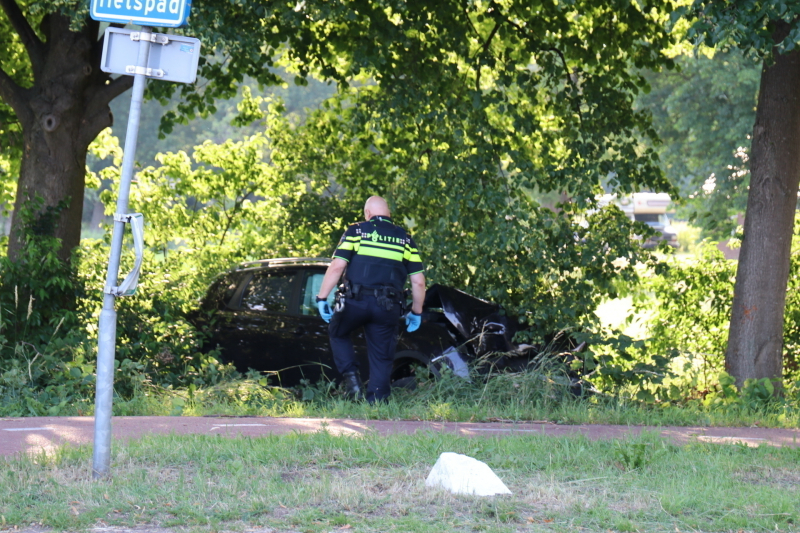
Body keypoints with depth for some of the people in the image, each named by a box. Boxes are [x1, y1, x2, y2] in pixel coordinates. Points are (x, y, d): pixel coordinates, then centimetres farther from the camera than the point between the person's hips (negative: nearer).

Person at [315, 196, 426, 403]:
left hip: (355, 301, -2)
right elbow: (418, 281, 11)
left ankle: (351, 375, 8)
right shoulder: (405, 238, 15)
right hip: (387, 307, 2)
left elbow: (337, 266, -3)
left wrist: (322, 298, 2)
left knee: (338, 333, 25)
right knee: (381, 358, 9)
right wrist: (416, 313, 21)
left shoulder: (356, 231, 8)